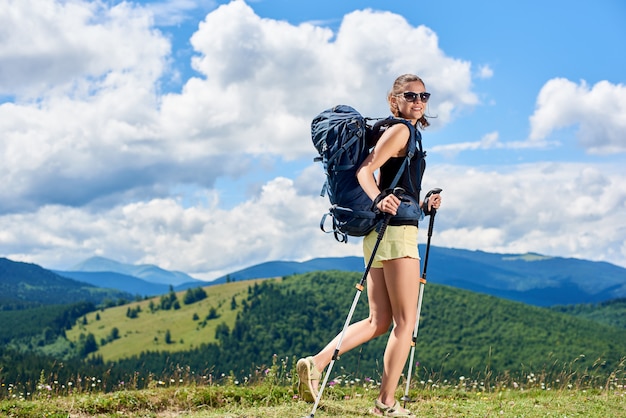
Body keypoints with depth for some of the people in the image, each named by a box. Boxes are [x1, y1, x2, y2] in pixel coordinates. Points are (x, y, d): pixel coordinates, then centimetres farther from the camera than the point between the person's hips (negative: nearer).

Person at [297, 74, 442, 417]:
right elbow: (365, 170, -17)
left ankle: (315, 363, -1)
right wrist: (379, 200, -33)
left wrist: (424, 204, 12)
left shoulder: (408, 134, 23)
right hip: (396, 230, -9)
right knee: (406, 320, -5)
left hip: (382, 233, 9)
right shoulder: (400, 130, -5)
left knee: (380, 320, 7)